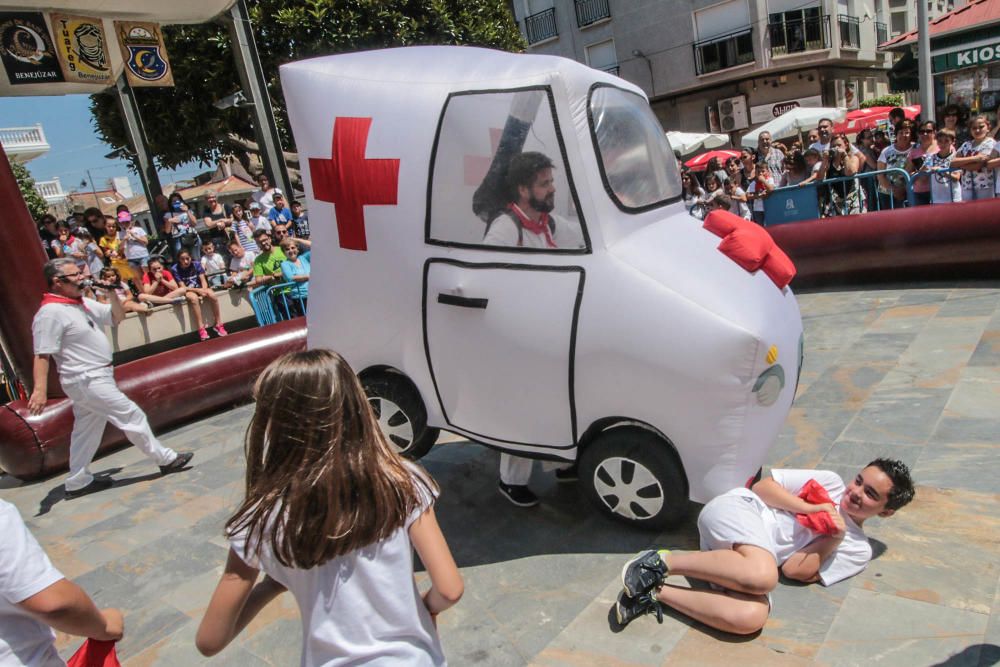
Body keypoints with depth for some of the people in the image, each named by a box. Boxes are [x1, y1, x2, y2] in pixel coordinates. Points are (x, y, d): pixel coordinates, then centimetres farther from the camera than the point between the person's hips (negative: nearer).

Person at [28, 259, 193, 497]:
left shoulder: (83, 303, 8)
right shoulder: (50, 312, -18)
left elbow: (117, 317, 18)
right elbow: (42, 355, -22)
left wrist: (114, 295, 1)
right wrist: (40, 389, -29)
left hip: (94, 377, 9)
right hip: (87, 380, -9)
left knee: (87, 430, 16)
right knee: (132, 416, -3)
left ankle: (78, 482, 27)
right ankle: (166, 459, 8)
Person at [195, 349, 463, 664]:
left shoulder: (264, 519, -18)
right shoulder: (402, 483, -17)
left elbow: (209, 641, -9)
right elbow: (449, 590, -15)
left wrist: (273, 584, 2)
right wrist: (426, 608, 5)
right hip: (413, 657, 1)